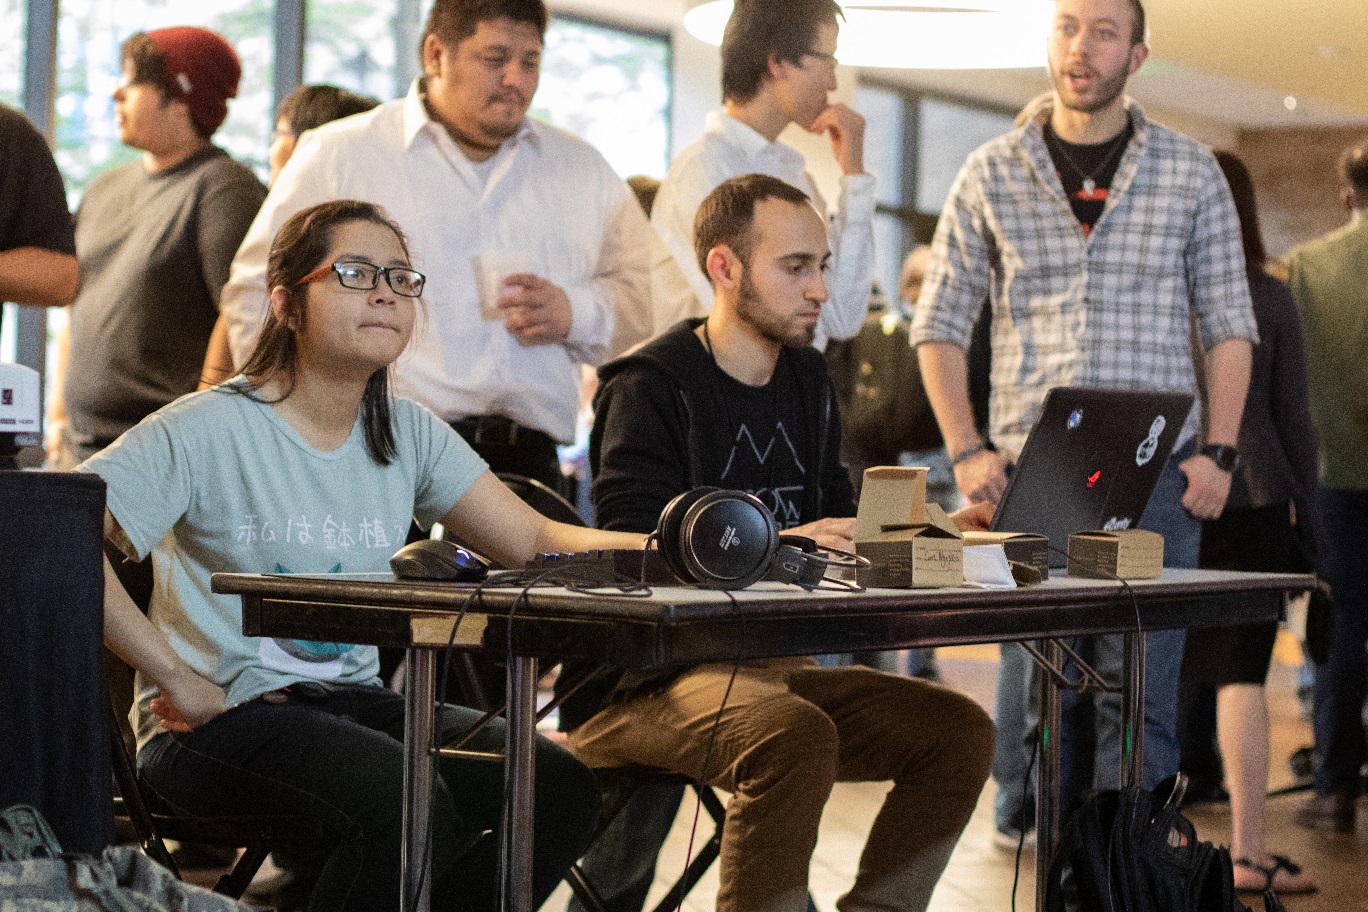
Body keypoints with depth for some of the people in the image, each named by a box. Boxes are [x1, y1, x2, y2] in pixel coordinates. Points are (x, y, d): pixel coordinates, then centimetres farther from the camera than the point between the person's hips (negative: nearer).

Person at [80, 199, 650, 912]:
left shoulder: (408, 435, 10)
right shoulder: (207, 431, -10)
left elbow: (536, 542, 7)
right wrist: (177, 680, -20)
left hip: (353, 700, 7)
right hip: (223, 715, -6)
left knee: (557, 786, -14)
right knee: (407, 799, -33)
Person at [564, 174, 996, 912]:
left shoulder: (807, 382, 16)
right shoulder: (649, 388, -9)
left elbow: (838, 528, 18)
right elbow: (635, 553, -20)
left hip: (770, 666, 8)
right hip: (648, 679, -7)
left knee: (959, 729, -8)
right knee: (799, 735, -35)